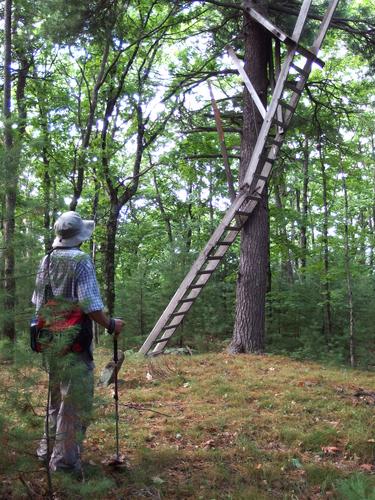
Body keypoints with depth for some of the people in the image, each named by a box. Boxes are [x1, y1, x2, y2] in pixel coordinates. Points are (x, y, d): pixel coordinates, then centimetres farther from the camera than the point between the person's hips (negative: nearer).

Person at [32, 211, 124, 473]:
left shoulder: (46, 260, 8)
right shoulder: (81, 260, -13)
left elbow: (38, 300, 13)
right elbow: (91, 304, -17)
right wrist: (111, 325, -4)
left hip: (48, 339, 8)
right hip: (73, 341, -7)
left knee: (56, 395, 21)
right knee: (75, 400, 2)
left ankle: (48, 449, 31)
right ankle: (65, 459, 6)